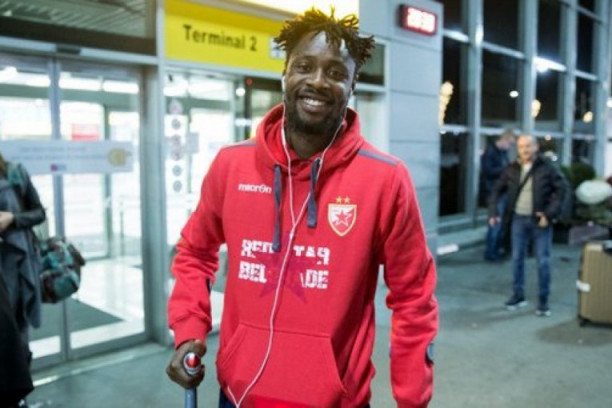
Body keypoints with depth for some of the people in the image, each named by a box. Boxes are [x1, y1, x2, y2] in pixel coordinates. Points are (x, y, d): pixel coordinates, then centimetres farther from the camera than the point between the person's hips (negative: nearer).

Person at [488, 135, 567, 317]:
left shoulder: (547, 168, -6)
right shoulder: (511, 169, 2)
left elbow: (561, 189, -7)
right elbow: (497, 190, 9)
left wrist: (550, 213, -15)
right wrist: (493, 212, -1)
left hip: (540, 220, -3)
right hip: (519, 219, 3)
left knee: (543, 261, 1)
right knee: (517, 259, 10)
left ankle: (543, 301, 13)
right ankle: (518, 295, 24)